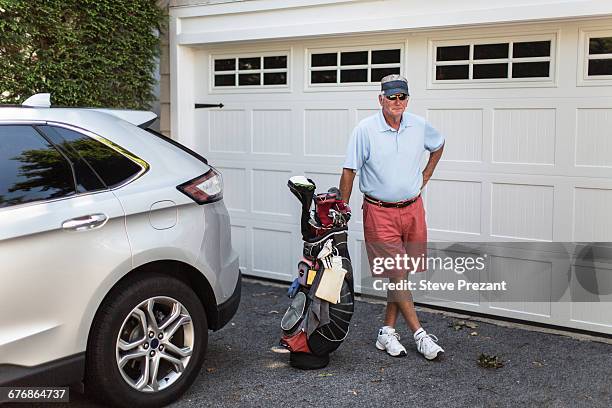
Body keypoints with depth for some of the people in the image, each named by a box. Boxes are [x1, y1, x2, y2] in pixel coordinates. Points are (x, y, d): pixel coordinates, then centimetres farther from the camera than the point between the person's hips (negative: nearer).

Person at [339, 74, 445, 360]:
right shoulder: (365, 130, -9)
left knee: (402, 274, 7)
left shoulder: (419, 126, 3)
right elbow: (349, 171, -5)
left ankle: (387, 332, 19)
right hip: (380, 212, -4)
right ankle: (420, 335, 2)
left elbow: (438, 145, 25)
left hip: (412, 209, 4)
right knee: (396, 275, -5)